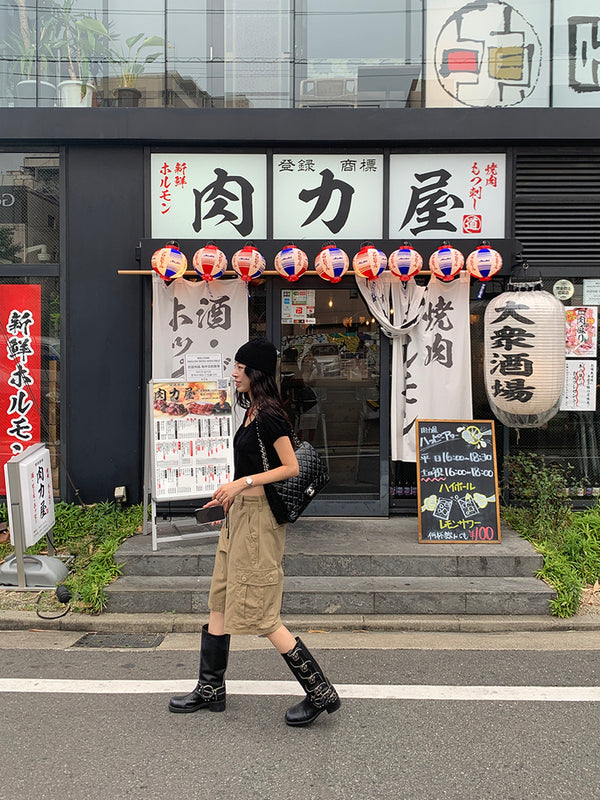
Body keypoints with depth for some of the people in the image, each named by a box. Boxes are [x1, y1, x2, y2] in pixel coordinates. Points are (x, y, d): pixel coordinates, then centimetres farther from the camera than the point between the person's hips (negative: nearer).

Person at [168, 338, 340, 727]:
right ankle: (211, 689, 27)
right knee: (220, 602, 15)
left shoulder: (269, 416, -16)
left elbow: (291, 467, -20)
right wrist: (231, 494, 24)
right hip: (241, 513, 10)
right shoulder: (253, 411, 12)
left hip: (258, 516, -10)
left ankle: (321, 692, 3)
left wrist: (243, 483, -22)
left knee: (259, 613, -5)